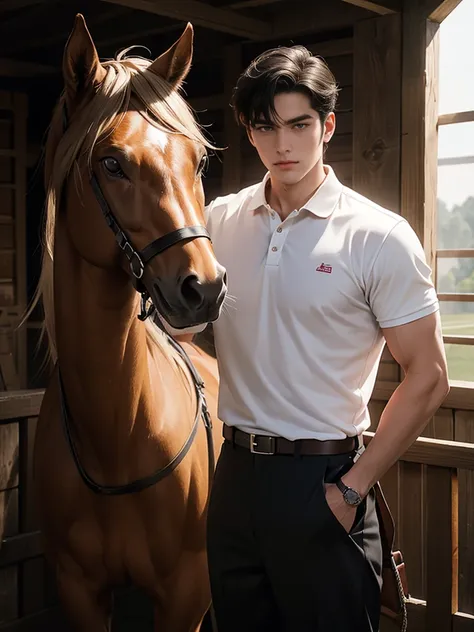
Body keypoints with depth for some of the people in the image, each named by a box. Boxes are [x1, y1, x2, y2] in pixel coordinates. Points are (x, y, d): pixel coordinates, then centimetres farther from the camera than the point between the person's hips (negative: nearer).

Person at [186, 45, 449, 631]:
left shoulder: (379, 236, -11)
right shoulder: (219, 220, 3)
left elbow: (427, 377, -10)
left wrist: (353, 488, -12)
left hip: (320, 479, -4)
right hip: (236, 473, 5)